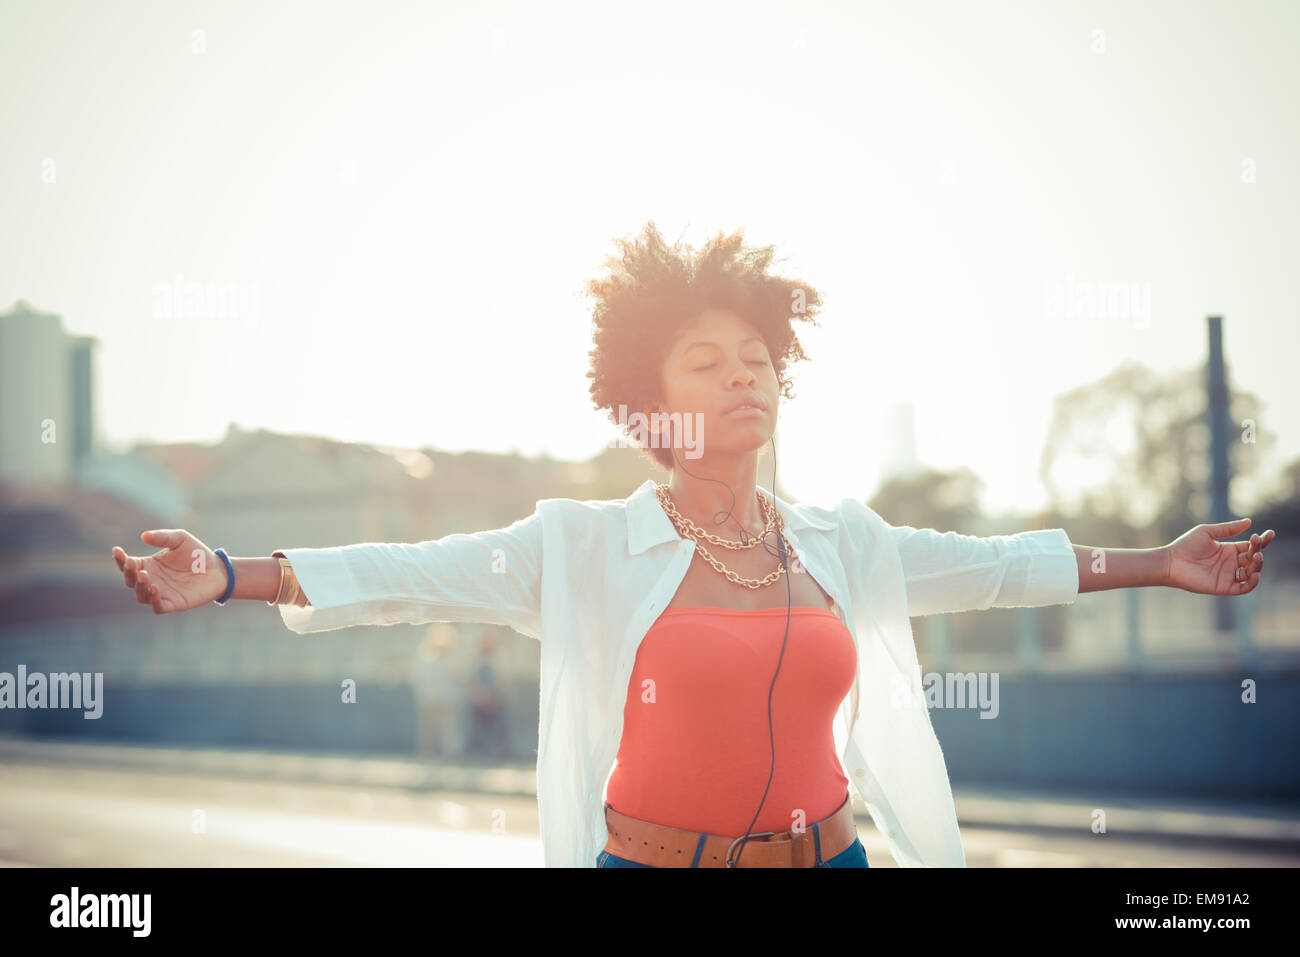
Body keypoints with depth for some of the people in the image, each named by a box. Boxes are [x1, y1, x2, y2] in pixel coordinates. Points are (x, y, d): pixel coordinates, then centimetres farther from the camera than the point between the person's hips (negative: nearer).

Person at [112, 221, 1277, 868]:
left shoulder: (842, 542, 7)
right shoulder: (585, 547, -4)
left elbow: (997, 565, 19)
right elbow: (410, 574, -11)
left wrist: (1158, 564, 23)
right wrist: (229, 577, -22)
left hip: (828, 855, 4)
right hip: (648, 856, -3)